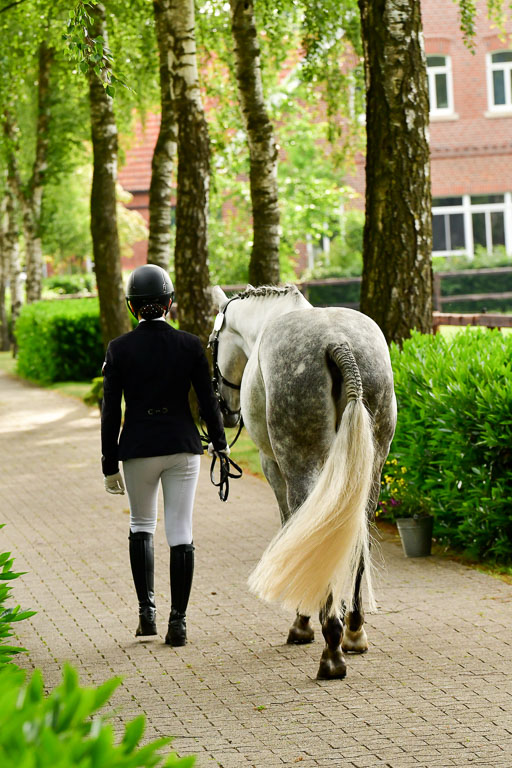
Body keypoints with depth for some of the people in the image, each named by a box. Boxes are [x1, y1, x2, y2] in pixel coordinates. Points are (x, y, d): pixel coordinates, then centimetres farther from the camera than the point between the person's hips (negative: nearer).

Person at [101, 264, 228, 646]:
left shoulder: (119, 349, -5)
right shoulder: (190, 345, -4)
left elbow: (111, 411, -4)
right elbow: (208, 400, 0)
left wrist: (110, 464, 3)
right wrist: (220, 442, 16)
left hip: (138, 447, 0)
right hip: (182, 443, 0)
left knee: (141, 524, 20)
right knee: (181, 532, 4)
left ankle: (147, 610, 12)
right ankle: (178, 622, 0)